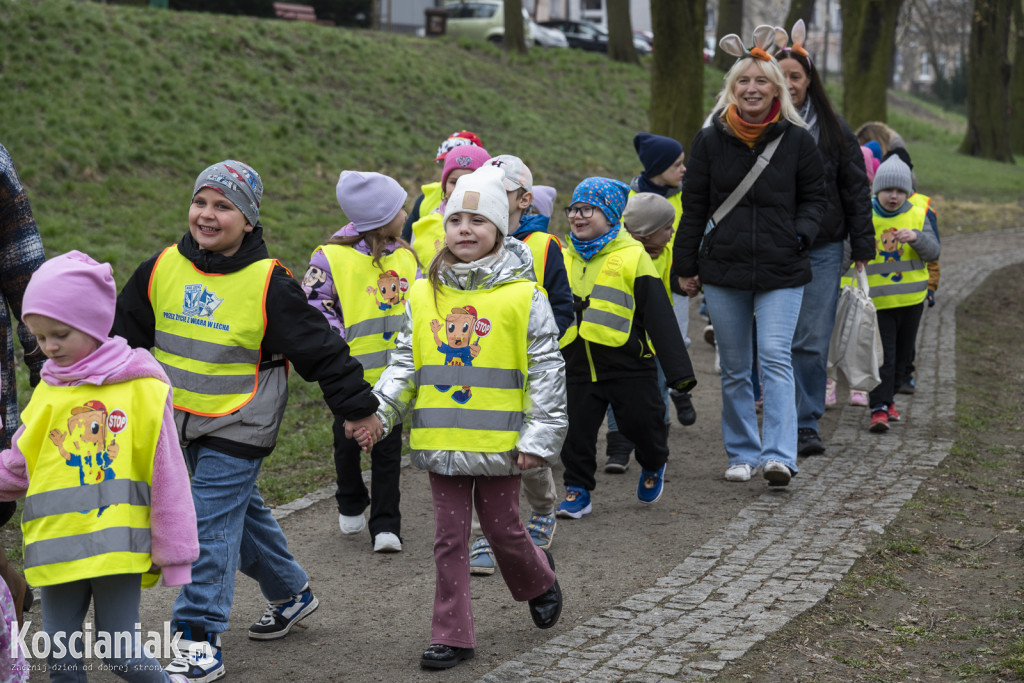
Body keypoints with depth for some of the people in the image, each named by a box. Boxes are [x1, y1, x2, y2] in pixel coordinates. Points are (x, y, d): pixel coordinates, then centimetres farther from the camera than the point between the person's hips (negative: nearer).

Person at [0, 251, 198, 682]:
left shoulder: (140, 388, -6)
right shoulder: (48, 392, 7)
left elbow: (167, 475, -4)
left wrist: (173, 550, -2)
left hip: (118, 547, -5)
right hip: (57, 550, 5)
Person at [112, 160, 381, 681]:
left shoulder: (269, 283, -13)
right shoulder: (162, 269, 0)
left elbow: (320, 350, -7)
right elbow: (127, 334, 14)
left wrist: (359, 407, -4)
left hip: (237, 427, -6)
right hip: (179, 422, 6)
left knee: (210, 524, -9)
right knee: (241, 511, 18)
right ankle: (291, 594, 39)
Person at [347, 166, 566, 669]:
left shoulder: (523, 296, -6)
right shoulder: (424, 295, 3)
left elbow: (546, 372, -5)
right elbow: (405, 365, 8)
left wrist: (540, 437, -9)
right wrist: (377, 411, -6)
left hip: (498, 443, -3)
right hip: (442, 441, 3)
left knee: (503, 529, 10)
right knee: (449, 537, 8)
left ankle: (539, 581, 41)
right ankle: (452, 635, 16)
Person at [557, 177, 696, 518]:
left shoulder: (633, 257, -6)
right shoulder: (564, 259, 8)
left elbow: (660, 316, -7)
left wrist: (678, 370, -10)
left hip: (628, 365, -4)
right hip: (578, 366, 4)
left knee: (642, 424, 7)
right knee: (576, 432, 3)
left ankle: (653, 465, 37)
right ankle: (577, 490, 18)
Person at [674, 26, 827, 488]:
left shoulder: (797, 140, 1)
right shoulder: (710, 140, 3)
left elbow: (814, 198, 11)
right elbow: (693, 207, 8)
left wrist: (801, 235, -9)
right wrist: (686, 267, 7)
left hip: (782, 272, -2)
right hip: (723, 270, 2)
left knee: (775, 359, -14)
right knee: (734, 369, 9)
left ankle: (779, 455, -16)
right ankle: (742, 453, 22)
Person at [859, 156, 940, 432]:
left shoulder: (917, 215, 2)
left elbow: (933, 252, -3)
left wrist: (917, 237, -21)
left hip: (911, 297, 4)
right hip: (878, 300, -4)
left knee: (903, 353, 15)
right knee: (882, 355, -11)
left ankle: (886, 398, 31)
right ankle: (879, 408, -11)